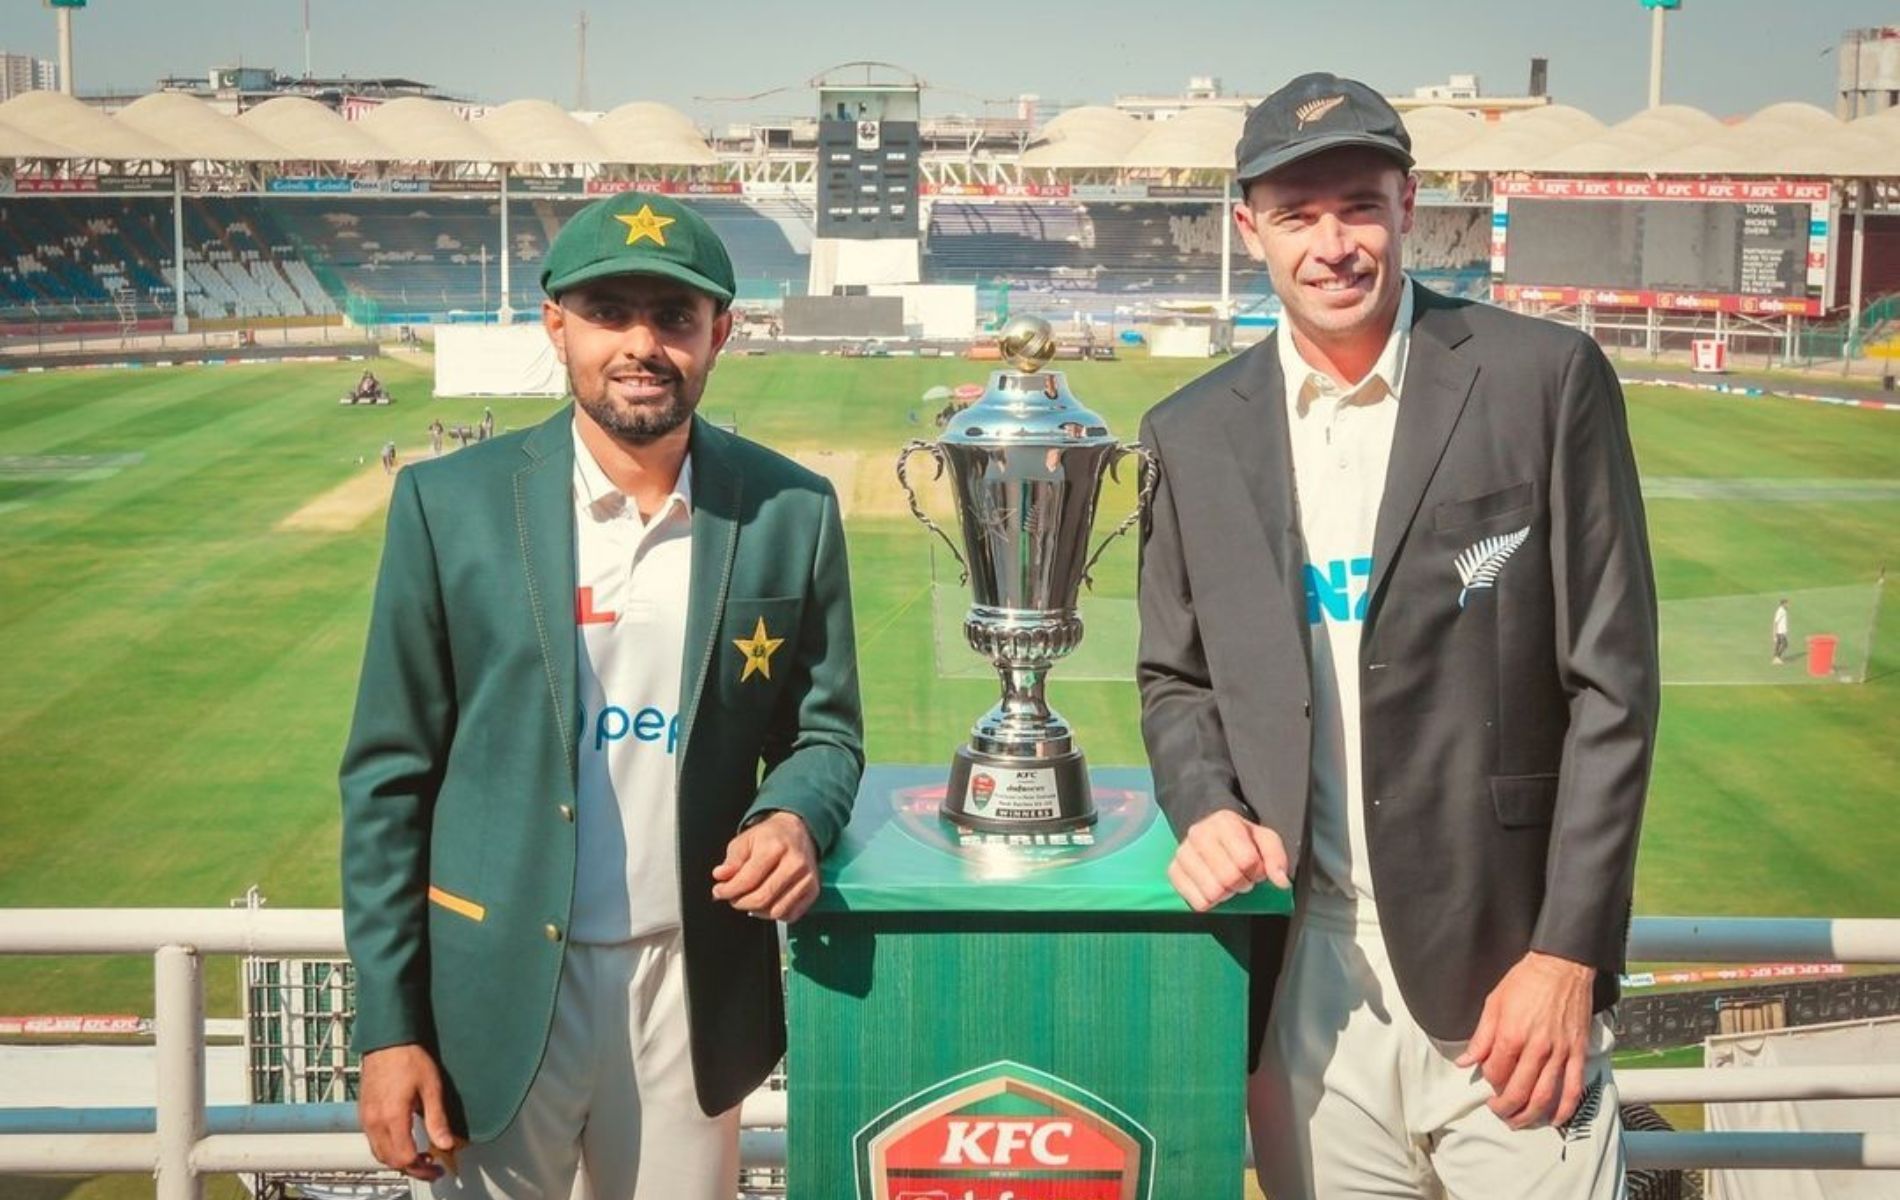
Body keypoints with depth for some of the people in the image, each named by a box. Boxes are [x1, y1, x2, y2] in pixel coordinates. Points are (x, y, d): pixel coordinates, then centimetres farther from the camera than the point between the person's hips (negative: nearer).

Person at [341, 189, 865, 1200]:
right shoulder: (450, 503, -6)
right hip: (501, 989, -1)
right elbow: (388, 776, -3)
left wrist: (795, 819, -15)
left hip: (692, 987, 2)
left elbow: (825, 732, 8)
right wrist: (388, 1028, -5)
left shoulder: (790, 510, -2)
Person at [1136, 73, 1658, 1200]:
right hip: (1304, 984, 3)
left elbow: (1612, 681, -5)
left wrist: (1569, 952, -9)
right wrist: (1206, 807, -7)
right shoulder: (1196, 432, 6)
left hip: (1504, 975, -2)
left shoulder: (1545, 378, -4)